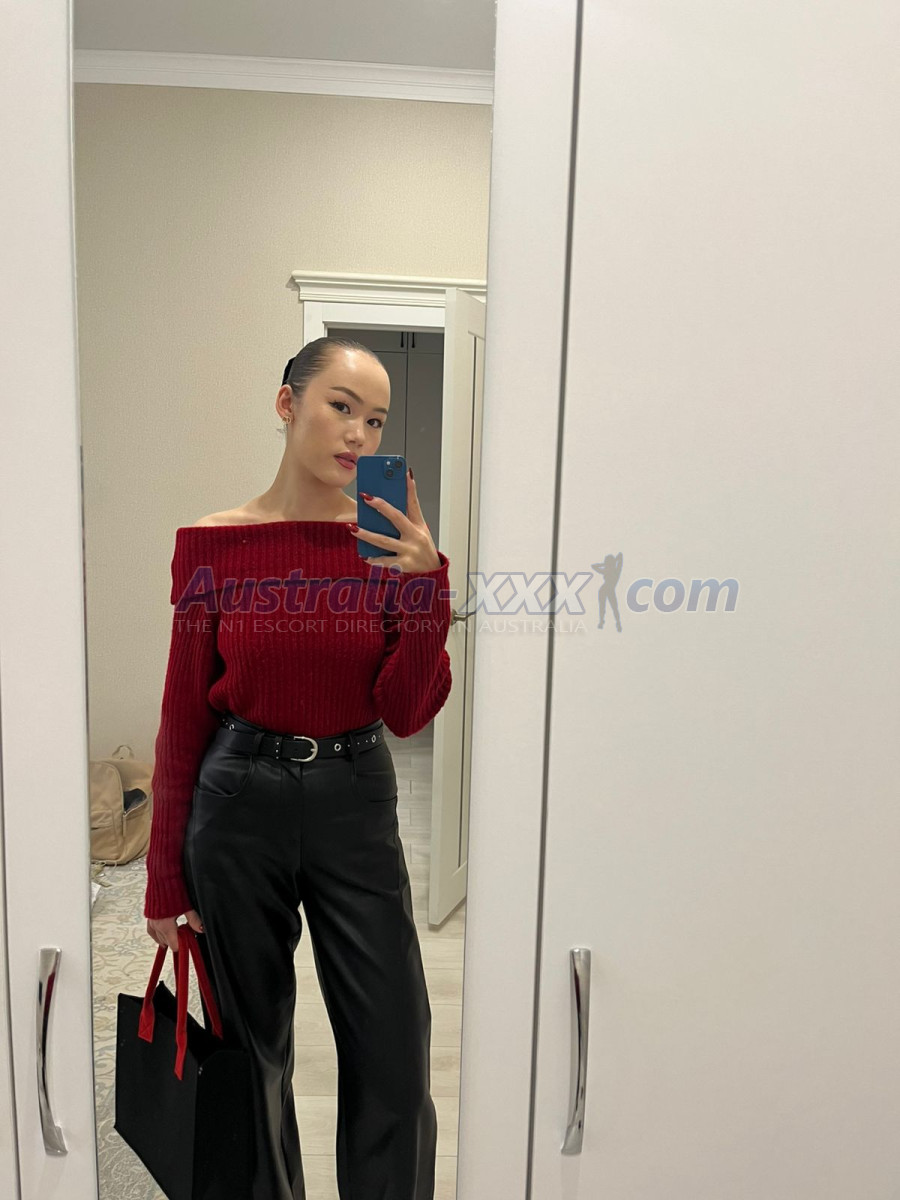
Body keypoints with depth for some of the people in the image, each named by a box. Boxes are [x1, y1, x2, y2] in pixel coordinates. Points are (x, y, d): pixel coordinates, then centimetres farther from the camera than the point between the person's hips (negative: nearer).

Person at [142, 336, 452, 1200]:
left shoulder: (391, 545, -3)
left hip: (355, 802, 1)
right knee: (252, 1048, 17)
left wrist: (425, 587, -19)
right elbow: (183, 717, -1)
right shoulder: (212, 545, -5)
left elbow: (406, 714, -6)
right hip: (239, 802, 0)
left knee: (394, 1055, 5)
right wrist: (166, 876, 2)